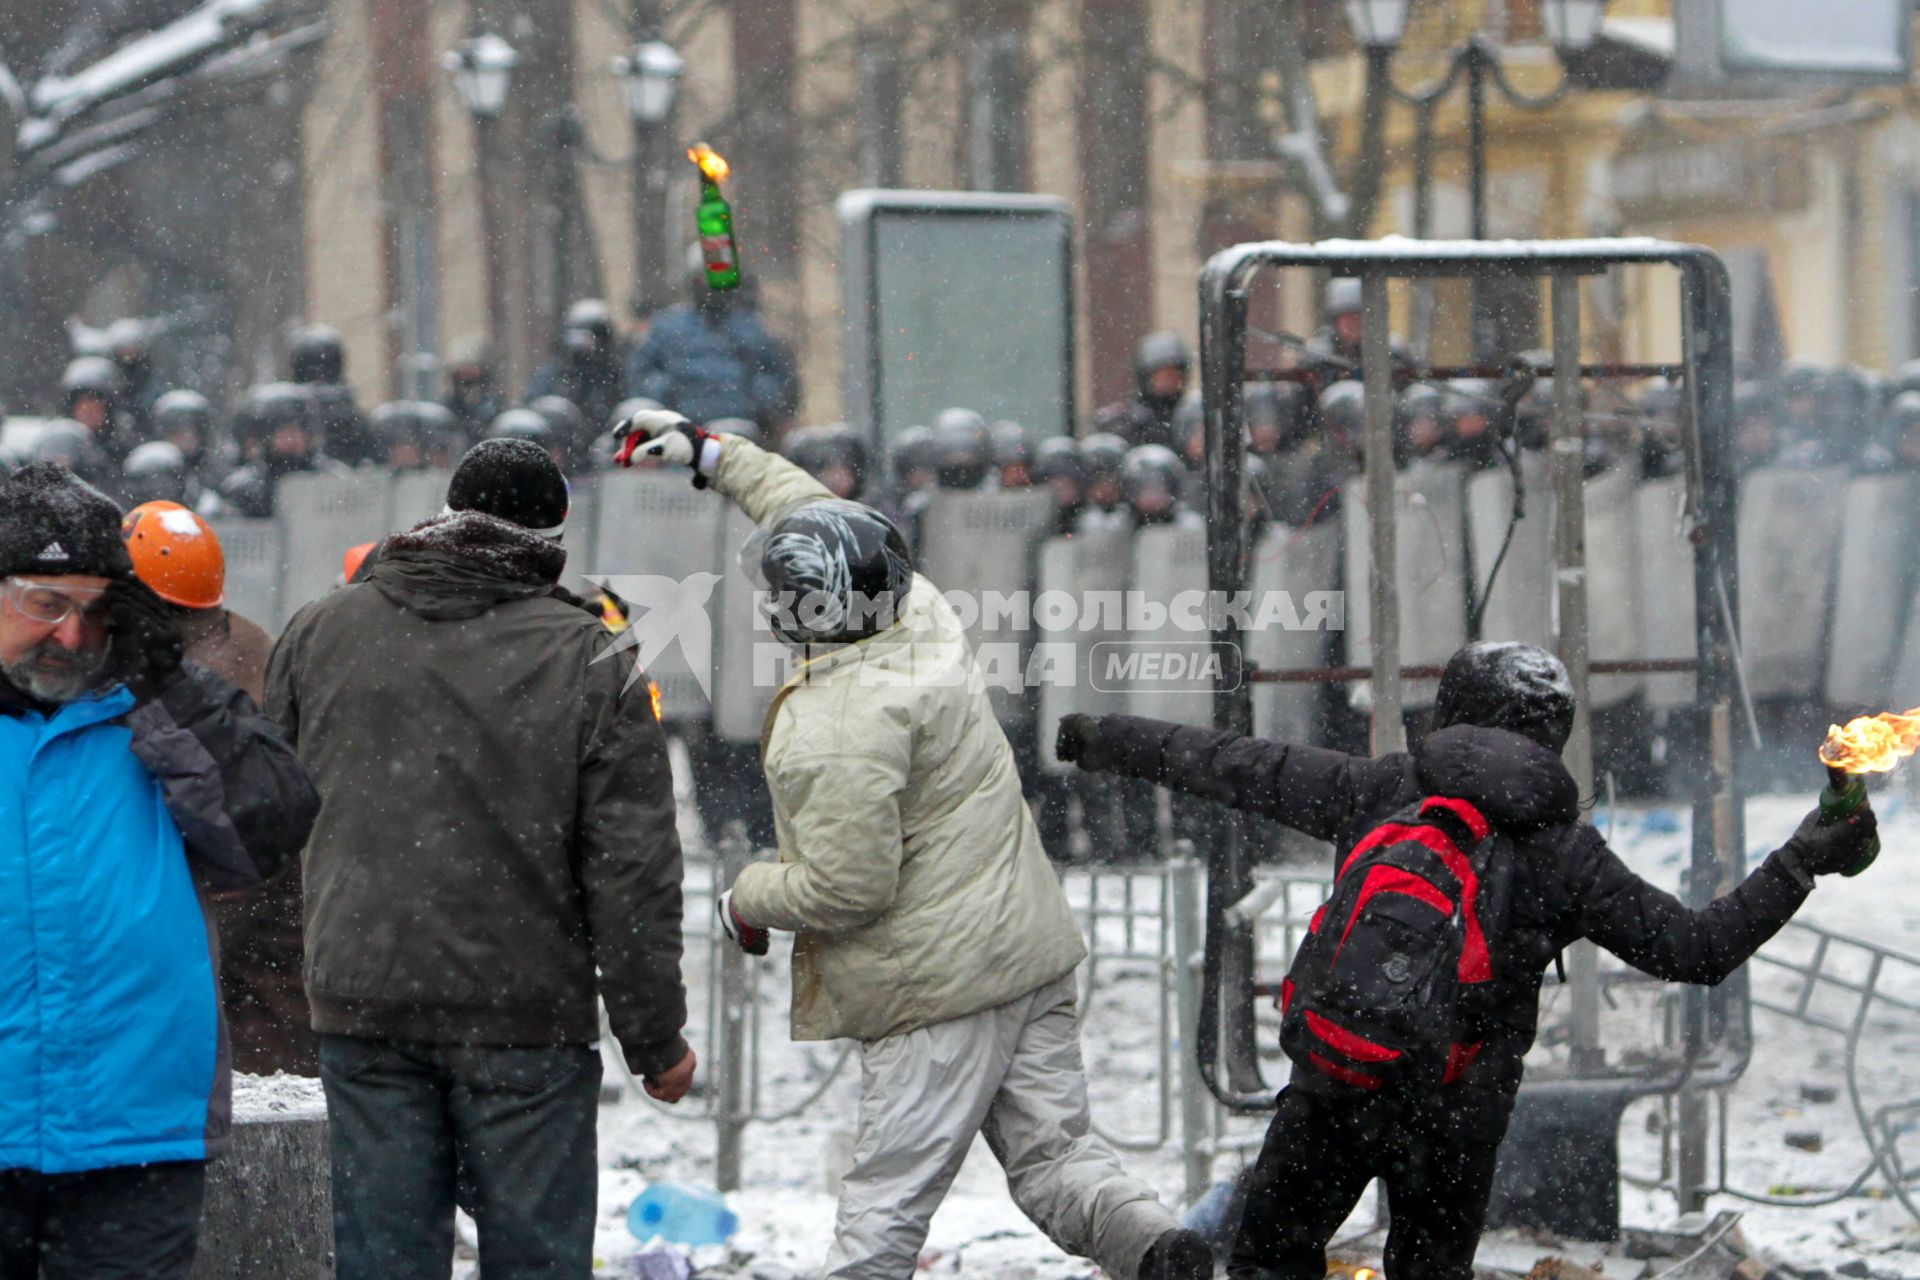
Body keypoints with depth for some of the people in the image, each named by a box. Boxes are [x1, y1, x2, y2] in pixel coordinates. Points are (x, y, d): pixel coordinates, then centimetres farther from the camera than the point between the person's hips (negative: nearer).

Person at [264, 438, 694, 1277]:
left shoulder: (319, 633, 6)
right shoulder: (593, 668, -5)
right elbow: (632, 875, -6)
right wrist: (656, 1041, 1)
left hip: (359, 997, 3)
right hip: (525, 1016, -3)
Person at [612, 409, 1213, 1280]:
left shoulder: (834, 732, -22)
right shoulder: (925, 621, 2)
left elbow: (846, 889, -20)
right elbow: (829, 525, 20)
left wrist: (750, 900, -1)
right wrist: (714, 456, 27)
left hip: (937, 983, -8)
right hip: (1032, 954, 8)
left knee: (889, 1192, 1)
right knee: (1052, 1156, 8)